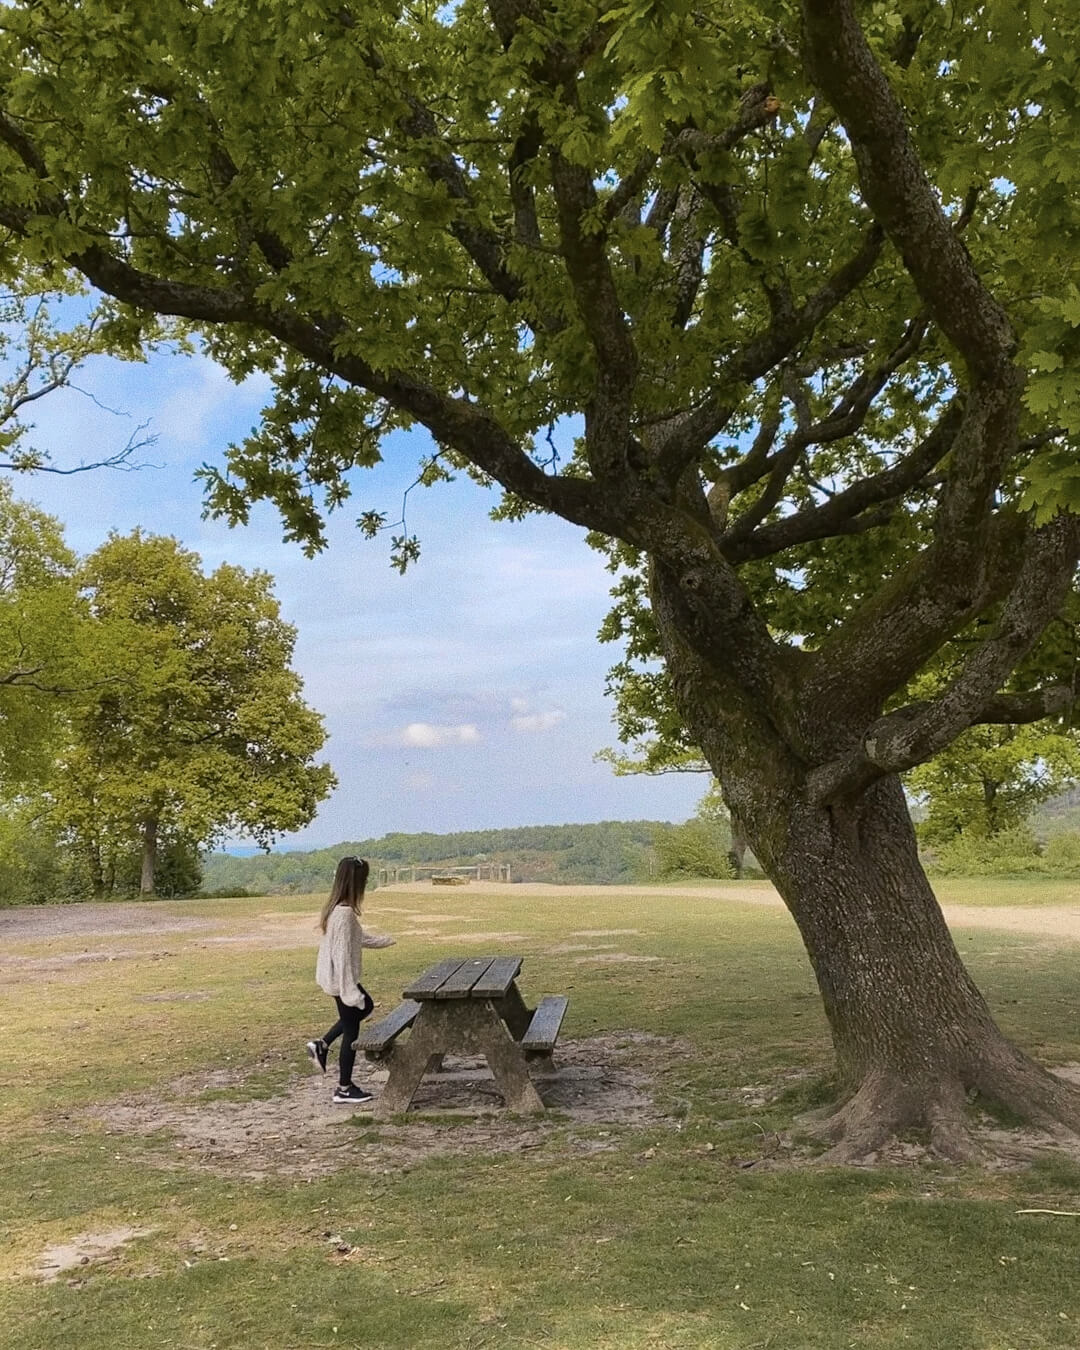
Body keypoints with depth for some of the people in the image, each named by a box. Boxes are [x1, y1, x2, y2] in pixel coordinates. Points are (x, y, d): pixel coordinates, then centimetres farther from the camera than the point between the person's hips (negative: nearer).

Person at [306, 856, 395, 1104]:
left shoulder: (335, 907, 4)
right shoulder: (345, 913, -26)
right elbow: (342, 955, -26)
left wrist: (385, 941, 31)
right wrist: (350, 991, -23)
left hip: (331, 977, 9)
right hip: (341, 980, -9)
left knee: (366, 1006, 28)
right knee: (351, 1030, 5)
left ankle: (322, 1044, 24)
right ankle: (344, 1089, 19)